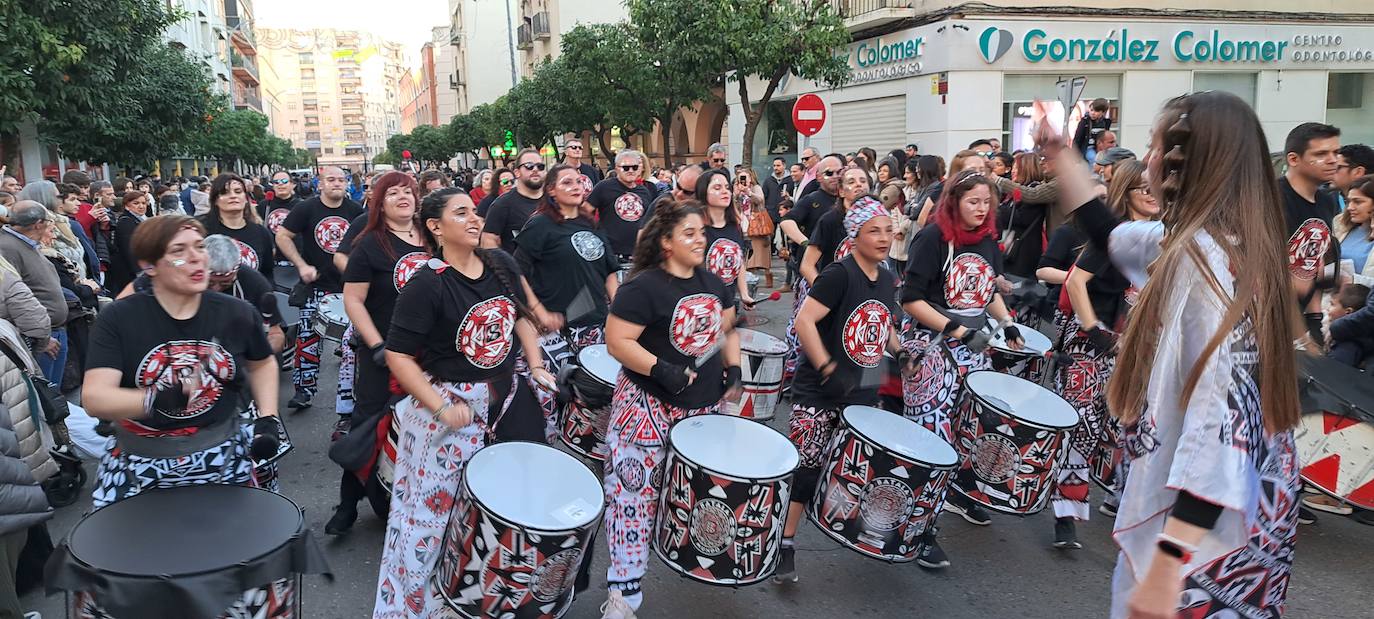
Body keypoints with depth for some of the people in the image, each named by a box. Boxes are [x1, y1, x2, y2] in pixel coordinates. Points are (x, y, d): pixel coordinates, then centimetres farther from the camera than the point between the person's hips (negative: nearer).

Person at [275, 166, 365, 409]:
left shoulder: (356, 211, 1)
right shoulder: (306, 209, -5)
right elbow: (282, 237, -4)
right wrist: (302, 266, -12)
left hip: (348, 284, 2)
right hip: (316, 284, -2)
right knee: (308, 338, -4)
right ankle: (304, 390, 4)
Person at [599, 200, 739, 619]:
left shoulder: (713, 283, 8)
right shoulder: (643, 287, -15)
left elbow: (727, 329, 21)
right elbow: (617, 341, -18)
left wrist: (734, 369, 6)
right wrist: (662, 370, -26)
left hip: (702, 404, 7)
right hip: (648, 405, -6)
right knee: (636, 490, -5)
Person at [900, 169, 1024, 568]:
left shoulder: (988, 241, 8)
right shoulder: (933, 238, -12)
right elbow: (911, 299, -16)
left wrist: (1006, 323, 10)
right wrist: (954, 329, -21)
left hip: (974, 346, 7)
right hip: (931, 345, -7)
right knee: (933, 434, -7)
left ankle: (958, 492, 35)